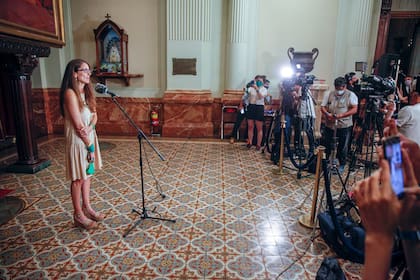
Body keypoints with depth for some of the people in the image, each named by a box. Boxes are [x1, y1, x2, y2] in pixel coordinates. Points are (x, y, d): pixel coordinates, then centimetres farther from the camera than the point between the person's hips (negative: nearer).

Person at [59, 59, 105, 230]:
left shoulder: (87, 92, 8)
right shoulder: (70, 93, -18)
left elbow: (94, 115, 6)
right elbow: (78, 124, -20)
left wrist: (90, 127, -15)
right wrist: (90, 146, -16)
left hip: (89, 137, 8)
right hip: (78, 141, -8)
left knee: (87, 174, 17)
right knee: (78, 178, 4)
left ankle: (87, 208, 31)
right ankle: (78, 215, 19)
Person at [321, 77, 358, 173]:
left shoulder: (351, 95, -2)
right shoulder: (329, 94, 8)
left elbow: (354, 109, -10)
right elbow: (322, 107, 7)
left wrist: (341, 115, -23)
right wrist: (327, 114, -14)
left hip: (344, 126, -2)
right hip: (329, 125, 3)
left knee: (342, 147, 8)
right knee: (326, 145, 7)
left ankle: (342, 165, 24)